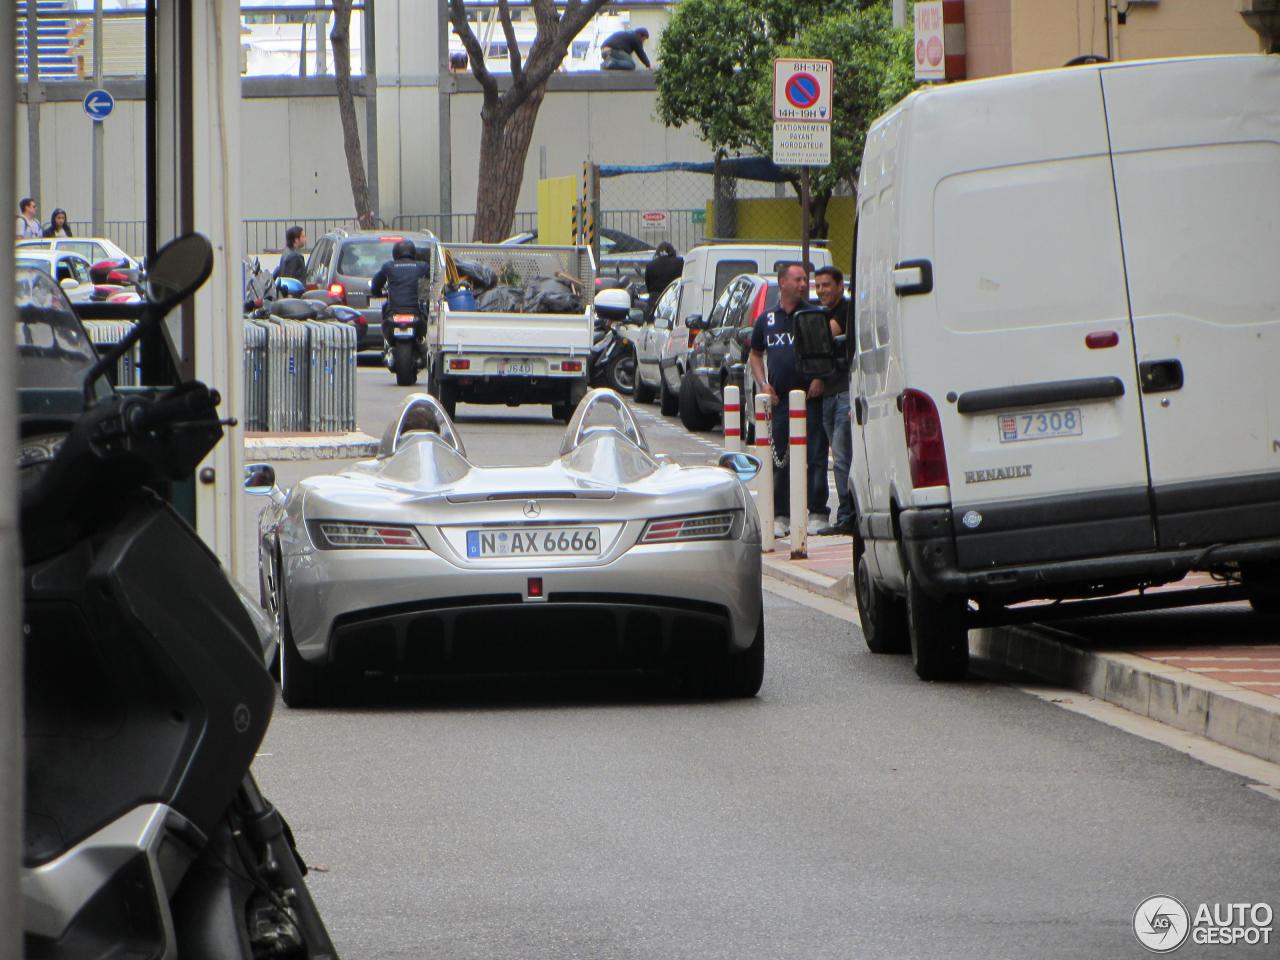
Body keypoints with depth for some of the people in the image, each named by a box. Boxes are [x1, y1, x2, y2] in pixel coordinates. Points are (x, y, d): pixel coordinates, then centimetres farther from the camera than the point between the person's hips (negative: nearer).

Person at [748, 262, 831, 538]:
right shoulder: (766, 320, 12)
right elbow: (755, 354, 22)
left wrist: (821, 378, -12)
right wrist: (763, 384, 7)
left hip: (810, 396, -3)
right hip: (778, 398, 3)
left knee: (815, 458, -3)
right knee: (779, 460, 5)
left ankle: (817, 513, 1)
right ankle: (780, 516, 11)